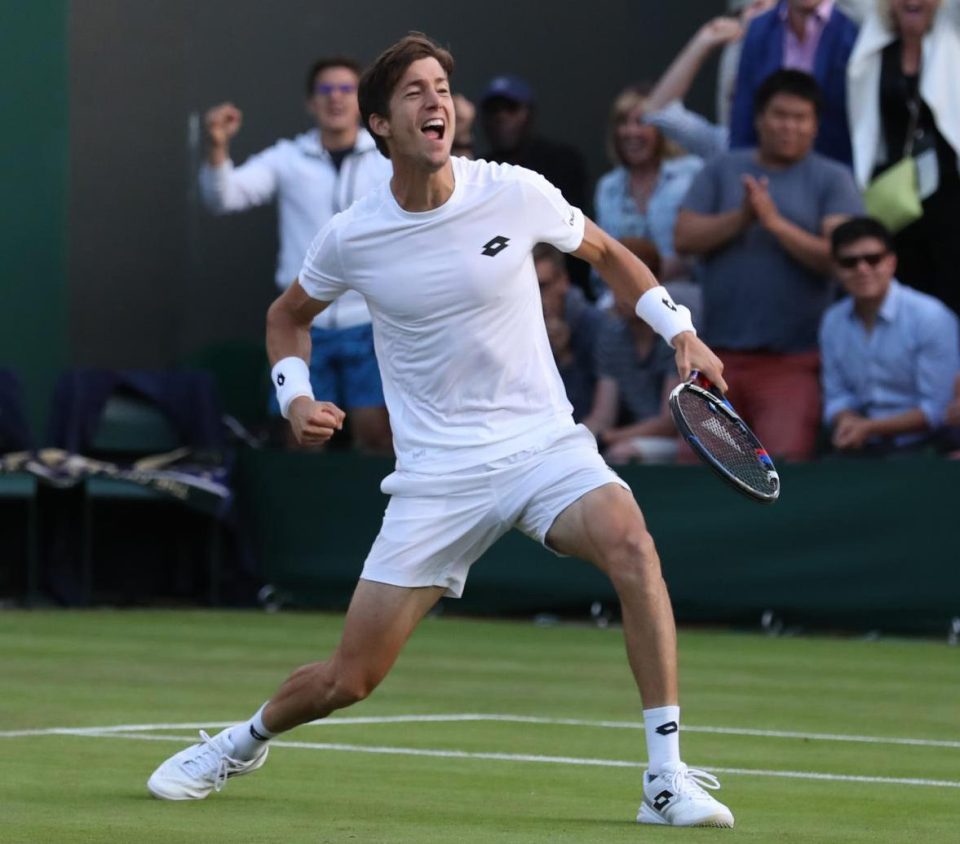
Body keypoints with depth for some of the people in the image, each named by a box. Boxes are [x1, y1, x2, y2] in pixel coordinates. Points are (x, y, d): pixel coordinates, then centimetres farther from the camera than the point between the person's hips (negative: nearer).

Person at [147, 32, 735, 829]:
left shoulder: (516, 194, -7)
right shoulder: (350, 238, -4)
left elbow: (606, 251, 13)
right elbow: (289, 316, 17)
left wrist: (680, 329, 2)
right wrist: (296, 395, -1)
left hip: (544, 443, 0)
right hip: (437, 474, 0)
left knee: (629, 539, -34)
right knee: (348, 679, 0)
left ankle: (668, 779, -28)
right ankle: (247, 741, 36)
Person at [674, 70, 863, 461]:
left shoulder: (832, 179, 4)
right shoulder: (721, 171, 13)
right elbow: (685, 237, 2)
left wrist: (775, 223, -15)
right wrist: (741, 217, -12)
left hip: (794, 359, -3)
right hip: (722, 353, 3)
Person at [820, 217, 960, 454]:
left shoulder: (931, 318, -11)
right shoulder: (833, 322, 9)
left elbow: (939, 409, -11)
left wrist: (870, 427, -16)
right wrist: (847, 421, -9)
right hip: (863, 451, 5)